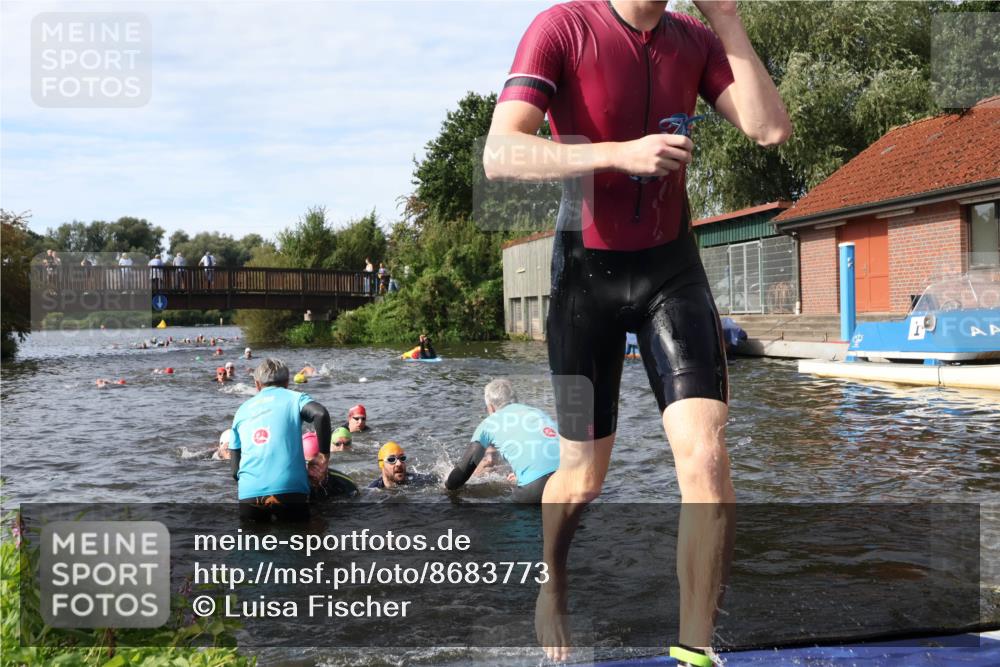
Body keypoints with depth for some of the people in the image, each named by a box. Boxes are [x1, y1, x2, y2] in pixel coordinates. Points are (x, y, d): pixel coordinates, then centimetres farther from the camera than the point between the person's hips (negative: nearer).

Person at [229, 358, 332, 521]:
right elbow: (321, 414, -11)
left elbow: (235, 468, 21)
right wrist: (324, 456, -2)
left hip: (248, 494, 3)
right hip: (289, 489, -3)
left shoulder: (242, 410, 22)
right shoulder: (294, 398, 12)